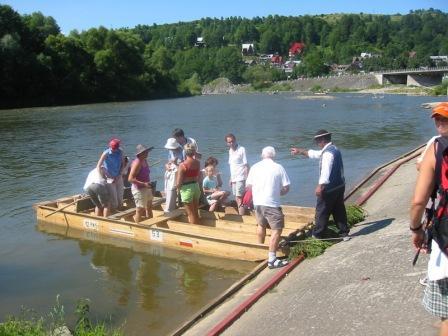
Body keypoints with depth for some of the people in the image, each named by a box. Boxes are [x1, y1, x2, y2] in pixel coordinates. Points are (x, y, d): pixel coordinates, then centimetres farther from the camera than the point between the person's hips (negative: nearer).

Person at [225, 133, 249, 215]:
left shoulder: (241, 149, -10)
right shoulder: (230, 151, 13)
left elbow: (246, 165, -12)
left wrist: (247, 178, -17)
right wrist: (231, 178, 17)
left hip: (240, 178, -8)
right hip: (234, 178, 8)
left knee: (239, 199, -11)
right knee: (237, 199, 12)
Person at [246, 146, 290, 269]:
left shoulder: (255, 167, 5)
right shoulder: (278, 167, -4)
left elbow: (248, 185, 7)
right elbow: (286, 188, -4)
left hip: (257, 202, 5)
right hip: (272, 203, -5)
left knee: (261, 225, 25)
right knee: (276, 229, -2)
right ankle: (272, 259, -8)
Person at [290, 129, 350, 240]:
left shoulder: (328, 153, -19)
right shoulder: (334, 149, 14)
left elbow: (326, 171, -28)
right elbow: (314, 154, 25)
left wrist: (320, 185, -31)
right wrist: (300, 151, 28)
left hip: (330, 188, -9)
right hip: (339, 186, 9)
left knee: (322, 211, 5)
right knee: (339, 210, 16)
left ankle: (317, 234, 17)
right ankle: (344, 233, 23)